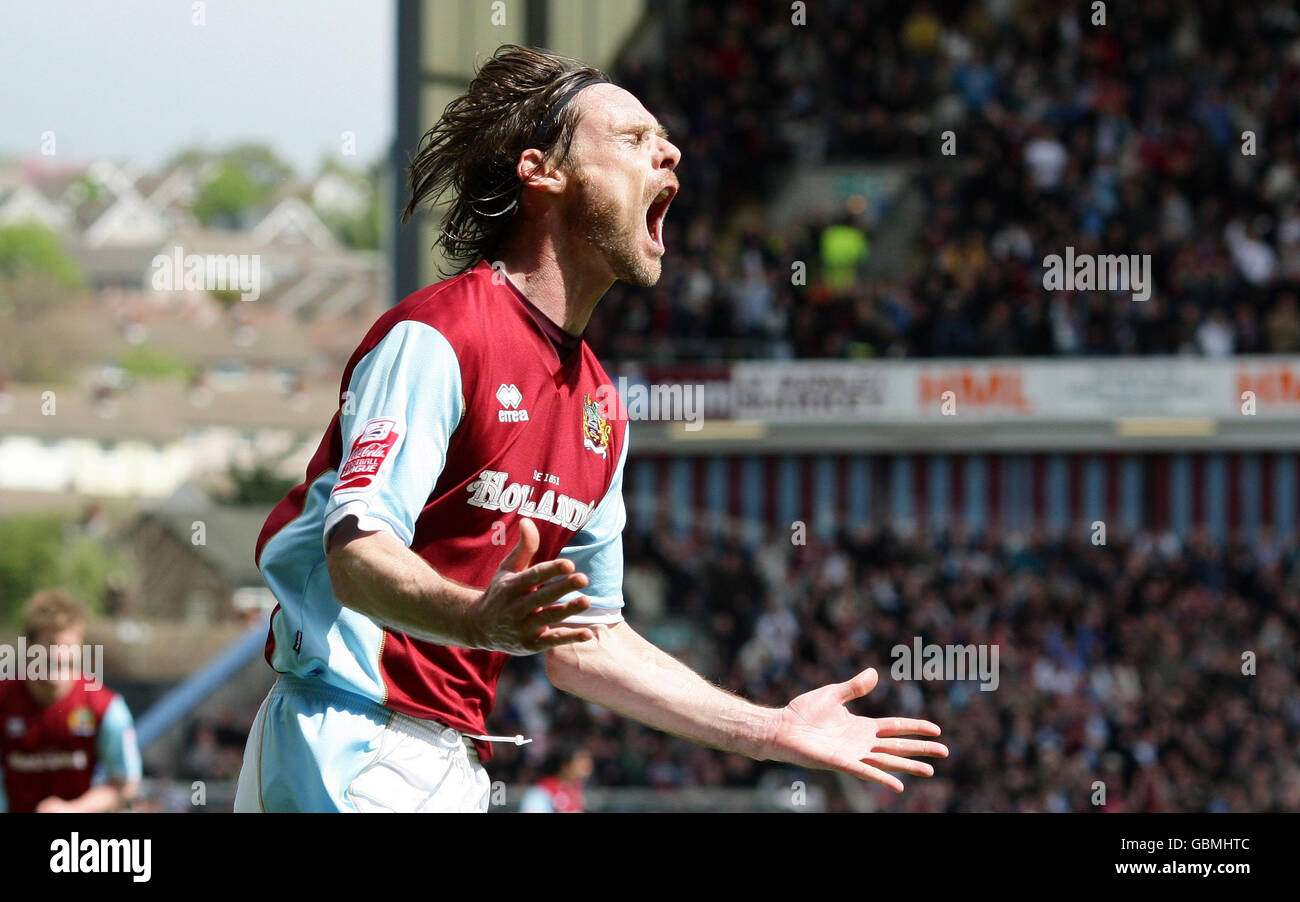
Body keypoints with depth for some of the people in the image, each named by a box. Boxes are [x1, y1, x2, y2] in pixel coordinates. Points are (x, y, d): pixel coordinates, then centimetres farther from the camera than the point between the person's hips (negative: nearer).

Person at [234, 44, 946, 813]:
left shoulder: (600, 407, 17)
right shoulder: (435, 337, -10)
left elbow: (586, 642, 20)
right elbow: (358, 555, -21)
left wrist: (776, 732, 16)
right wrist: (484, 618, -40)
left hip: (458, 772, 8)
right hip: (350, 755, -8)